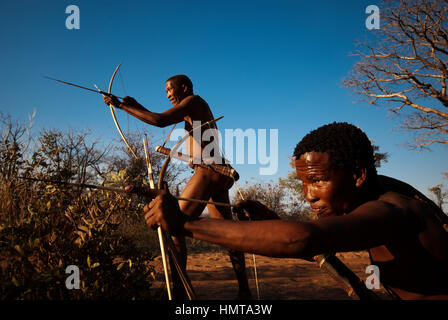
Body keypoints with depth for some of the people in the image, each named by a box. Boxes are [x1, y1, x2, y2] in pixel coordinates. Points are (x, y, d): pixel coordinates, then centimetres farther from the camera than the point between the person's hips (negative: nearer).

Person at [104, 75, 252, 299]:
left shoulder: (193, 100, -3)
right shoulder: (197, 108, 24)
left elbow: (160, 121, -16)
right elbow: (165, 120, 27)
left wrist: (123, 106, -10)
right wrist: (137, 107, 23)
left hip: (208, 171, -10)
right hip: (219, 174, 10)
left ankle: (178, 291, -10)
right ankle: (244, 290, 18)